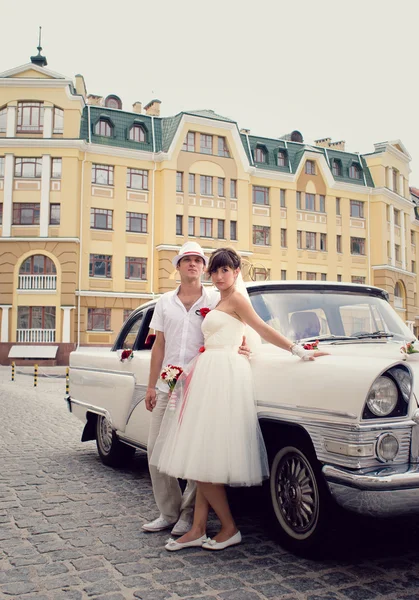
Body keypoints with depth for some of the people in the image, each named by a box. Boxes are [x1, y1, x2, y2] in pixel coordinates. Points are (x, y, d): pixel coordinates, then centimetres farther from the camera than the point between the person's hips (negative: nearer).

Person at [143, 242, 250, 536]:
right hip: (167, 386, 4)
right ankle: (169, 512, 18)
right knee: (157, 448, 4)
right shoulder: (165, 302, 13)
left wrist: (242, 348, -20)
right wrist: (152, 385, 10)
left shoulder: (217, 299, 3)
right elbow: (159, 346, 14)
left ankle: (189, 513, 15)